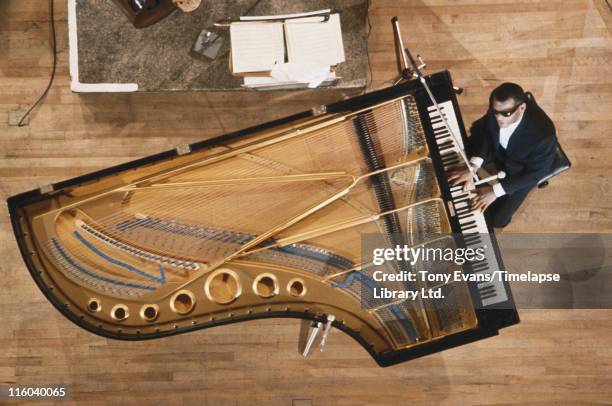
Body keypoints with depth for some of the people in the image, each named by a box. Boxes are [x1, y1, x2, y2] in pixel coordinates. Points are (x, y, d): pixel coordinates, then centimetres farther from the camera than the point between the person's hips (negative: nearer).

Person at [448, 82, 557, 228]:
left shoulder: (543, 134, -43)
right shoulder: (499, 106, -31)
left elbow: (535, 173, -28)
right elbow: (482, 130, -13)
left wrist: (495, 191, -33)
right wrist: (473, 166, -29)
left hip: (520, 169, -4)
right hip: (497, 146, 4)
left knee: (496, 219, -6)